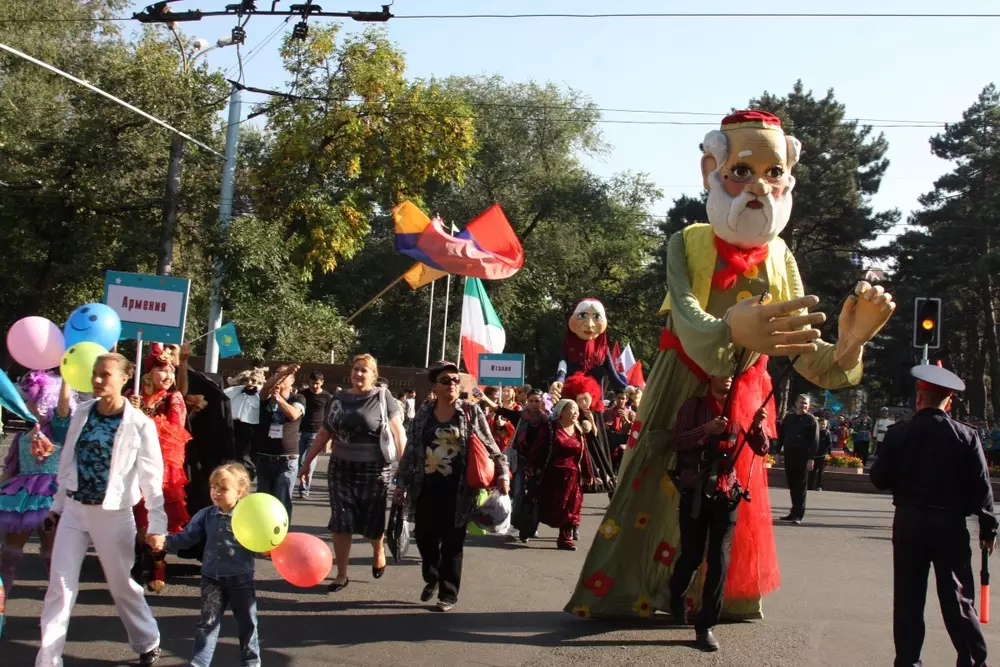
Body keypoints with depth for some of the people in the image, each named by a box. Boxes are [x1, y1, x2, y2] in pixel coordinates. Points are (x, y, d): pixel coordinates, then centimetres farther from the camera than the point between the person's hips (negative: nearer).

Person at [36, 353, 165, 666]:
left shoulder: (140, 424, -12)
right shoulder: (81, 413, 1)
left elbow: (152, 479, -10)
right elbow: (68, 462, 11)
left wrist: (157, 524, -10)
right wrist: (58, 503, 14)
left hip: (113, 514, -4)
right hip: (74, 509, 4)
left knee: (122, 584, 10)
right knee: (60, 584, 2)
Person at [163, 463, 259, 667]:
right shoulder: (205, 516, -1)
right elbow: (186, 538, 2)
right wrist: (165, 541, -12)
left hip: (241, 579, -3)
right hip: (212, 578, 3)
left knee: (247, 622, 11)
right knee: (207, 622, 7)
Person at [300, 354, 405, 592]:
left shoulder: (383, 397, -6)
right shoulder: (339, 398, 7)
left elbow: (398, 432, -9)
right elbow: (324, 433, 14)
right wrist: (307, 461, 15)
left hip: (374, 470, -3)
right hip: (341, 468, 4)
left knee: (371, 521, 7)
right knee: (340, 522, 2)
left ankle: (379, 549, 41)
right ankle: (342, 575, 15)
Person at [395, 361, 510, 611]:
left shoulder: (472, 412, -1)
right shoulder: (423, 413, 6)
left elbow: (489, 446, 2)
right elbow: (411, 451, 10)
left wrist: (502, 472, -9)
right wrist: (402, 483, 9)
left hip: (457, 490, -2)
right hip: (427, 489, 3)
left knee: (452, 542, 5)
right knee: (425, 537, 10)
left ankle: (448, 593, 18)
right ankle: (431, 579, 36)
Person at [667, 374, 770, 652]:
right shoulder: (694, 405, 1)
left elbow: (761, 449, 5)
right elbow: (676, 442, -8)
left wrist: (758, 425, -14)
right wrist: (706, 429, -21)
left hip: (727, 493, 2)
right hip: (695, 491, -2)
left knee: (720, 561, -4)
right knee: (691, 556, 8)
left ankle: (706, 625, 4)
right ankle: (676, 599, 38)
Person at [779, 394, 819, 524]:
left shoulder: (812, 420, -2)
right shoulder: (788, 418, 13)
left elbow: (815, 441, -8)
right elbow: (782, 436, 15)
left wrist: (811, 459, -15)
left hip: (803, 457, -5)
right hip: (789, 456, 5)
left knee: (800, 486, -3)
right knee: (792, 485, 10)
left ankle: (798, 515, -2)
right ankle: (794, 511, 19)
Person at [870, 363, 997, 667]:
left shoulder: (898, 433, -5)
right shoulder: (966, 436, -6)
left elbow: (879, 479, -3)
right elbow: (981, 486, -6)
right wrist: (988, 528, 2)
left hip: (908, 522, 1)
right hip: (950, 524, -1)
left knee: (908, 596, 9)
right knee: (957, 597, 7)